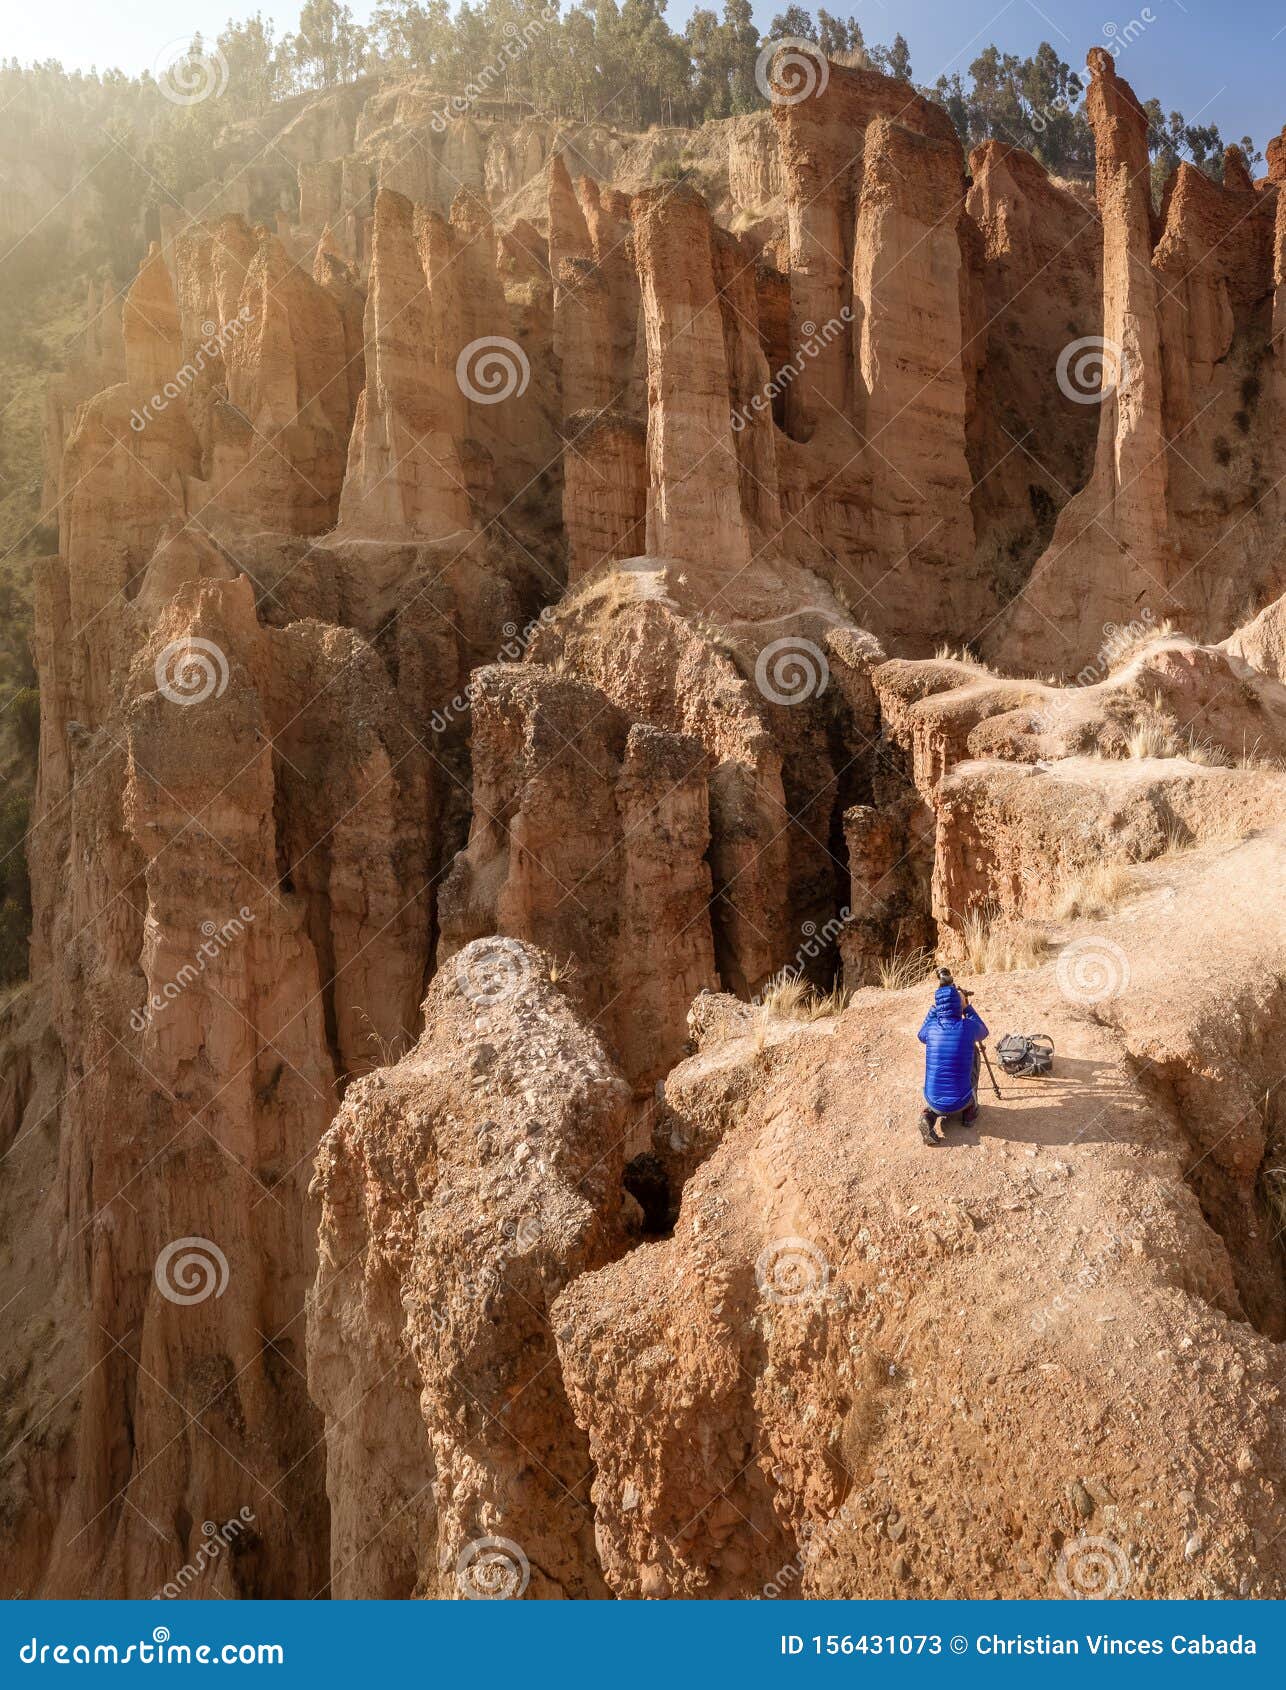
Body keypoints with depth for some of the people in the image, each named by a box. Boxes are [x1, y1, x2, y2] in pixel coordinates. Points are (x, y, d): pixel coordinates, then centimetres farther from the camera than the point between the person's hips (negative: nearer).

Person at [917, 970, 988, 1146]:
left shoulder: (931, 1028, -4)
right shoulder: (968, 1027, -11)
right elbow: (983, 1032, 15)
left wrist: (935, 1006, 18)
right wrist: (966, 1006, 12)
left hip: (933, 1101, 1)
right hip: (960, 1101, -1)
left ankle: (930, 1114, 6)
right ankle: (970, 1110, 25)